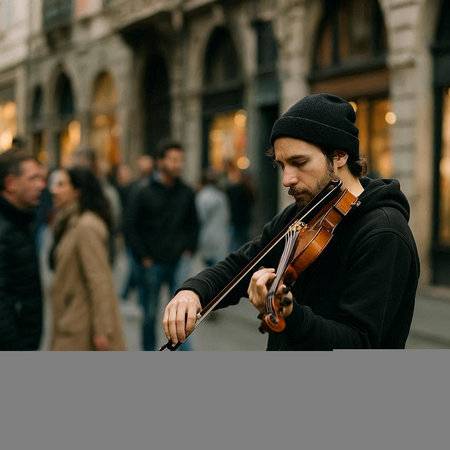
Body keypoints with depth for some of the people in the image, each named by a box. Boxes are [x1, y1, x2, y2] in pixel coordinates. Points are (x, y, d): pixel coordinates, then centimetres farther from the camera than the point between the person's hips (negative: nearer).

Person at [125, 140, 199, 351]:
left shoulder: (186, 193, 6)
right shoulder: (145, 193, -3)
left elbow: (193, 225, 17)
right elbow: (131, 227, -1)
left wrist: (189, 250, 5)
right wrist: (143, 258, -6)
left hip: (179, 262, 1)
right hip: (153, 263, -1)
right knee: (150, 314, 9)